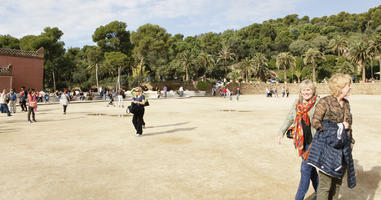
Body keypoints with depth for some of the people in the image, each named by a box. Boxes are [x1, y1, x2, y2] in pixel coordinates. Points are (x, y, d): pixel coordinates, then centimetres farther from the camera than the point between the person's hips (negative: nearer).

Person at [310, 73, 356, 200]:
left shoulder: (346, 103, 12)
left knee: (337, 182, 15)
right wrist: (337, 126, -11)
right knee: (325, 183, -2)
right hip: (328, 148, -7)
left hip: (343, 149, 7)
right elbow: (315, 123, -13)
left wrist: (351, 141, 17)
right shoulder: (325, 102, -11)